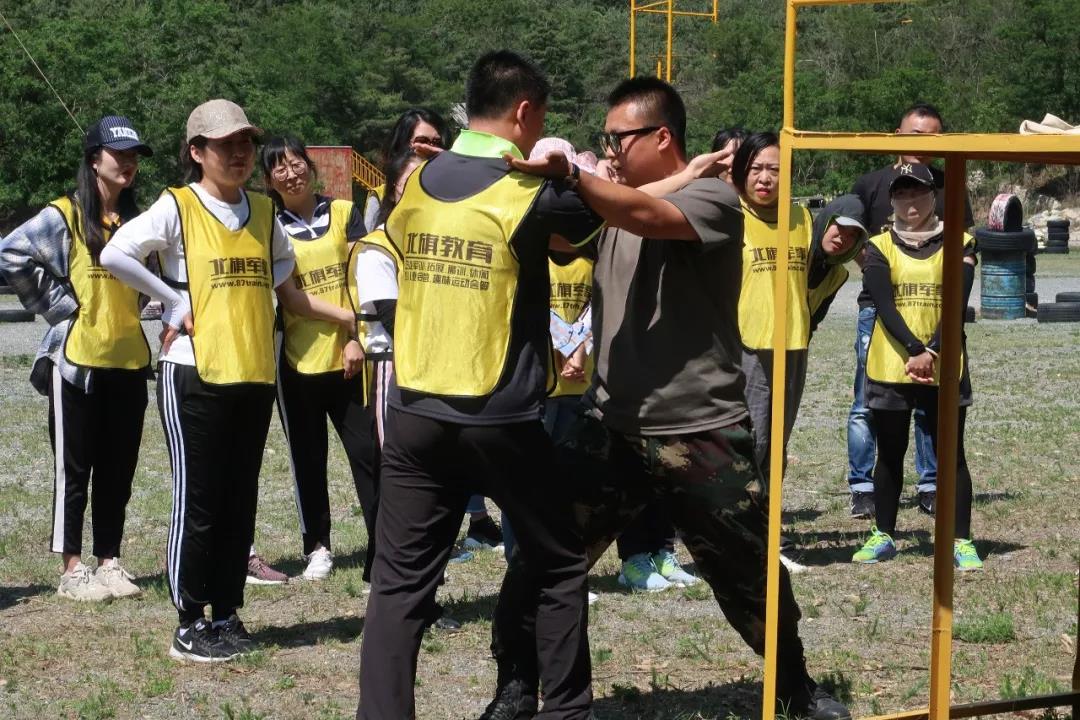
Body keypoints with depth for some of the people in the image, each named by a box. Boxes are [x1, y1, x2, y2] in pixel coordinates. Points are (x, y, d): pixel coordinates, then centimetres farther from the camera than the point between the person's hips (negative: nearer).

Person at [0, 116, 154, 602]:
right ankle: (72, 570, 6)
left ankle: (109, 561, 17)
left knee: (119, 469, 8)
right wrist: (58, 305, -12)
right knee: (74, 468, 1)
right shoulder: (65, 215, -6)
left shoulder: (138, 221, 11)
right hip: (78, 359, -5)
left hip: (129, 360, 5)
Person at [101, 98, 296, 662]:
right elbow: (115, 254, -19)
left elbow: (284, 261, 29)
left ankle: (226, 614, 18)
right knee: (197, 501, -4)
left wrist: (254, 295, 10)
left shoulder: (263, 210, 11)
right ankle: (189, 625, 3)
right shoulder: (177, 207, -7)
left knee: (240, 499, 9)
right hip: (195, 373, -6)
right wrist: (175, 301, -13)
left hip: (255, 372, 6)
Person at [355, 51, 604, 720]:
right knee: (559, 568, 13)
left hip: (415, 413, 4)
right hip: (501, 420, -4)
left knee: (400, 583, 5)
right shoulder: (531, 194, -9)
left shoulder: (418, 182, 6)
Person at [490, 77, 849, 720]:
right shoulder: (612, 203, 11)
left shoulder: (713, 197, -9)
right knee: (539, 557, 0)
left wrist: (567, 173, -40)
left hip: (702, 436, -5)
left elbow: (648, 216, -28)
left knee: (750, 578, 10)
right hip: (611, 430, 5)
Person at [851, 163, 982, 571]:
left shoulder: (959, 244, 2)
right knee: (890, 454, 10)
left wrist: (931, 354, -20)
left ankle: (962, 542, 2)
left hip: (944, 368, -1)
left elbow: (957, 305, -8)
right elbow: (883, 305, -8)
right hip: (889, 368, 1)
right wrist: (914, 351, -20)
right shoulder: (879, 247, 3)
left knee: (950, 455, 0)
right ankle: (883, 536, 21)